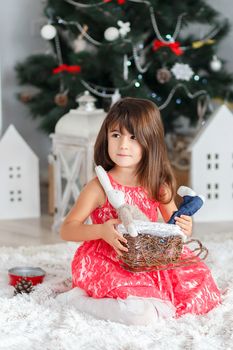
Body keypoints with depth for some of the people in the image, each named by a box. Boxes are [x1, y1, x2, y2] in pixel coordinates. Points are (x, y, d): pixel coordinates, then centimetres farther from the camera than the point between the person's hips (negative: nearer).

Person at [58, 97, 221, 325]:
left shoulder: (158, 186, 1)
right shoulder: (100, 187, -12)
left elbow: (173, 224, 15)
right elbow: (66, 230, -11)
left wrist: (183, 228, -10)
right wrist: (101, 231, -29)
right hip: (107, 263, -5)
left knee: (199, 286, -2)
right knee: (141, 315, -27)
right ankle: (78, 298, -8)